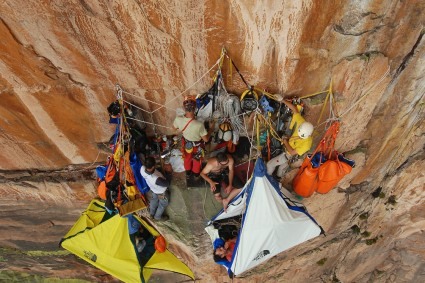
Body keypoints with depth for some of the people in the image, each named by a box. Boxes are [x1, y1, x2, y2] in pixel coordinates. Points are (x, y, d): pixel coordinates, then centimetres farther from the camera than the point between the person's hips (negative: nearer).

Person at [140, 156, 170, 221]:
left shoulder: (142, 169, -35)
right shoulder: (156, 179, -51)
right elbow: (167, 184, -30)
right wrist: (169, 174, -19)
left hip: (153, 189, 6)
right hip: (161, 193, -6)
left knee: (154, 201, 35)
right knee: (163, 204, 27)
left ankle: (152, 214, 61)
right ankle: (158, 217, 53)